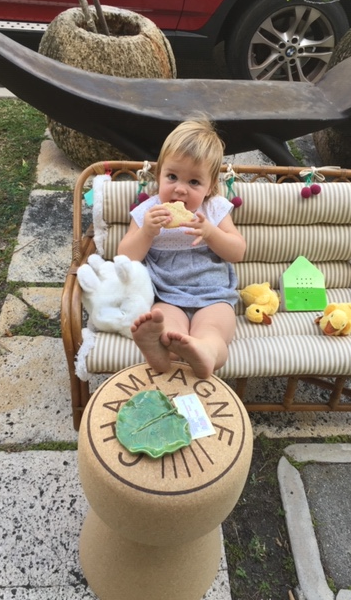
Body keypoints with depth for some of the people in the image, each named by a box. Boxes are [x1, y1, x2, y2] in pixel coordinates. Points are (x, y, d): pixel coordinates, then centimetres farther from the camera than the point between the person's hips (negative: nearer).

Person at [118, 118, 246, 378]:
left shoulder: (215, 209, 9)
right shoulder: (148, 211, 6)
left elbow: (238, 253, 5)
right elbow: (126, 259, 2)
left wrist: (209, 232, -13)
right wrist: (147, 231, -15)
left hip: (213, 296, 2)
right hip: (166, 298, -2)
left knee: (210, 331, -33)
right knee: (169, 325, -37)